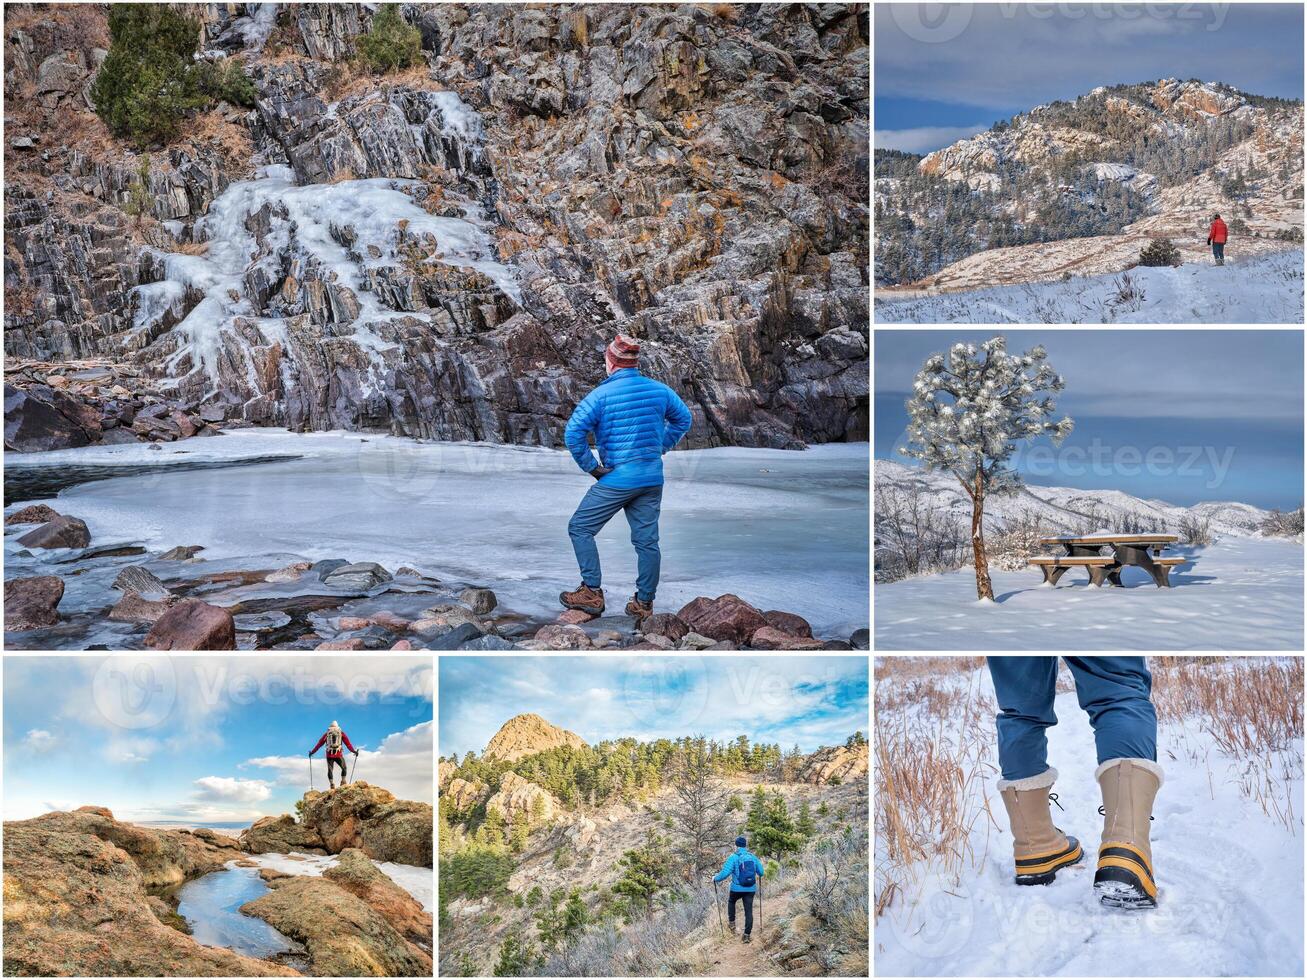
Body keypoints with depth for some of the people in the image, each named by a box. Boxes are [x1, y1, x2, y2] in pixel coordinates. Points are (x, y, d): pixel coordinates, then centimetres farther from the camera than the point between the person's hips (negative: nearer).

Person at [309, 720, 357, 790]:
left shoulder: (326, 734, 14)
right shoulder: (341, 733, 12)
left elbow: (319, 744, 14)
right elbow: (348, 743, 7)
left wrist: (312, 752, 21)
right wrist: (354, 751, 12)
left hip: (329, 754, 1)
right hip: (339, 754, -1)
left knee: (330, 770, 5)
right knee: (344, 768, 13)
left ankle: (332, 783, -6)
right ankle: (343, 781, 0)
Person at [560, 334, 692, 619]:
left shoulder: (601, 394, -11)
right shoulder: (659, 390, 4)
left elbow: (573, 433, -18)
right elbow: (683, 419, 19)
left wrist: (591, 467, -8)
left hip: (617, 478, -5)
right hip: (653, 478, 5)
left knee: (580, 528, 7)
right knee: (647, 540, 10)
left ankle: (592, 593, 3)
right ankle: (644, 603, 14)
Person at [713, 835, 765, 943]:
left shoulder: (733, 857, -9)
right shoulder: (753, 857, 2)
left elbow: (725, 872, -16)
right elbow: (761, 872, 5)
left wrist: (715, 878, 1)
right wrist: (758, 876, 29)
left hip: (737, 888, -2)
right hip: (751, 889, 2)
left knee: (732, 902, 29)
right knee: (748, 911, 6)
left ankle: (732, 923, 24)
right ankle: (747, 935, 3)